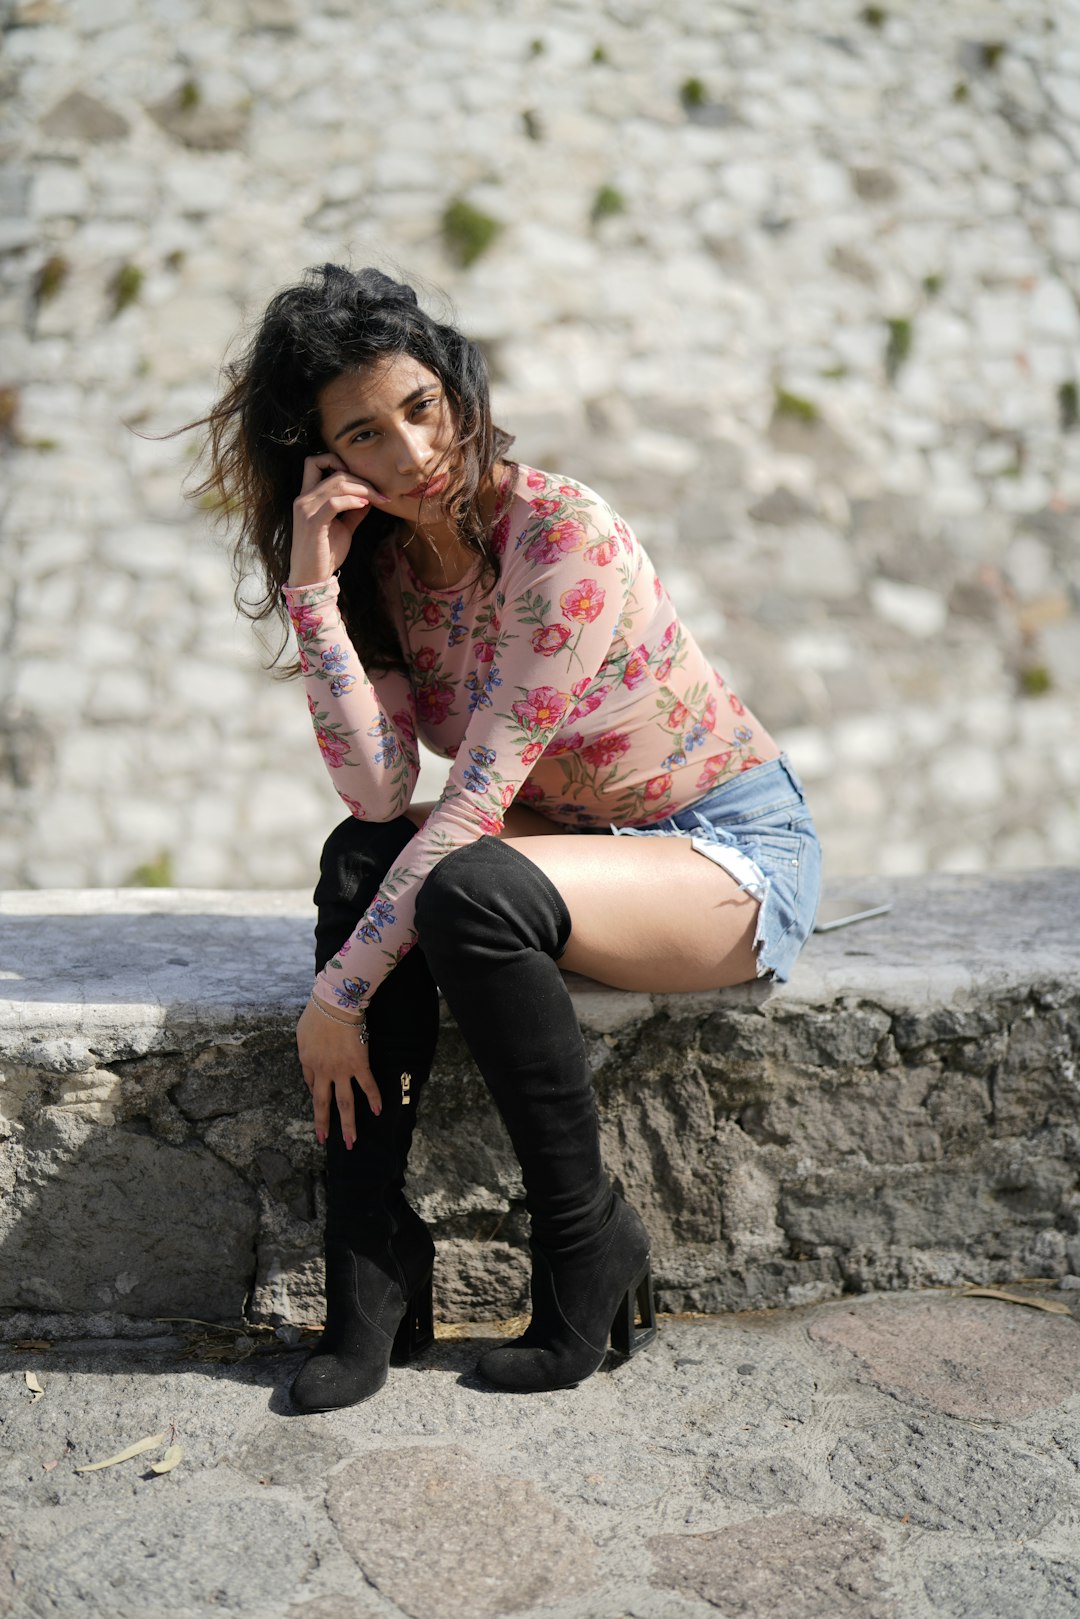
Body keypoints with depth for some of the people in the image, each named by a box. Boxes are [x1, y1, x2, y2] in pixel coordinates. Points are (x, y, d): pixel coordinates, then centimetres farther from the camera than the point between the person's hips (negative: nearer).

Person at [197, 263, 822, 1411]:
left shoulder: (561, 536, -24)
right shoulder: (382, 561, -2)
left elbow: (479, 797, -27)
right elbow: (380, 791, -16)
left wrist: (340, 991, -26)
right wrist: (312, 587, -21)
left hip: (740, 852, -6)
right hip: (577, 839, 6)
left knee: (468, 889, -33)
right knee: (362, 857, -21)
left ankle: (589, 1249, -12)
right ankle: (373, 1268, -16)